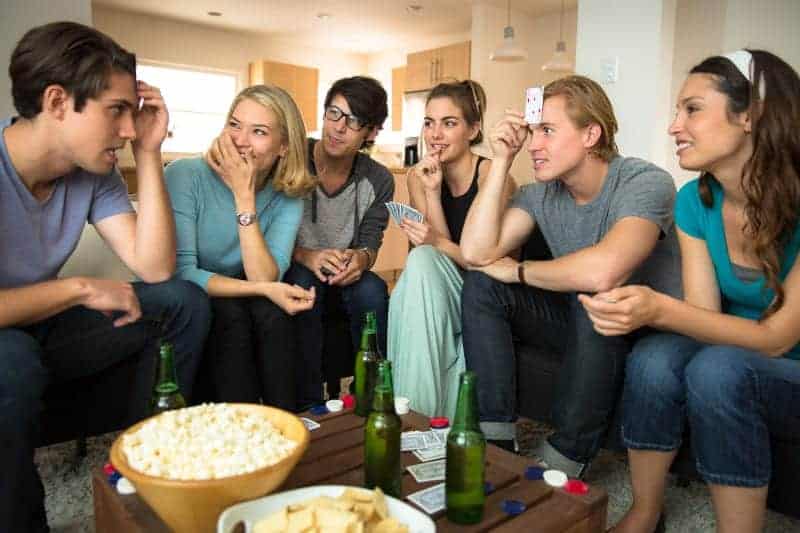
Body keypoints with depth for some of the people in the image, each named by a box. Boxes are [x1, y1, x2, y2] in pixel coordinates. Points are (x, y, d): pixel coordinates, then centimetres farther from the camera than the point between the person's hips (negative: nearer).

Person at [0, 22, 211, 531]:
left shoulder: (94, 171, -8)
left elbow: (154, 268, -13)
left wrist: (149, 153, -16)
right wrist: (80, 288, -24)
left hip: (43, 330, 6)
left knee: (184, 302, -6)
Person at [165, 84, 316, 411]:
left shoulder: (288, 196, -8)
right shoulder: (186, 176, -18)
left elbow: (264, 279, -21)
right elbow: (181, 272, -23)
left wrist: (244, 196, -28)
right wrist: (264, 290, -31)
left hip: (238, 302, 3)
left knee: (271, 311, -27)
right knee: (231, 312, -31)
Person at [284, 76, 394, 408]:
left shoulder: (378, 181, -5)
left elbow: (370, 244, -3)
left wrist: (361, 258, -28)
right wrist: (307, 256, -33)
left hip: (345, 276, 2)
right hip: (292, 271, -2)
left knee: (372, 289, -29)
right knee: (303, 283, -34)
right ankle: (307, 401, -21)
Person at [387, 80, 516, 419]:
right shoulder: (419, 176, 2)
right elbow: (436, 250, -6)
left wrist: (439, 242, -30)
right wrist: (432, 190, -17)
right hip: (437, 301, 4)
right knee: (420, 259, -27)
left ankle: (444, 420, -11)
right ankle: (416, 412, -25)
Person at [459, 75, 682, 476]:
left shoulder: (646, 183, -22)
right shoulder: (542, 191, -3)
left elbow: (601, 273, -40)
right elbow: (476, 252, -16)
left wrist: (517, 271, -22)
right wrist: (501, 160, -15)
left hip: (647, 328, -5)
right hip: (577, 322, 6)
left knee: (595, 299, -36)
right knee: (481, 284, -11)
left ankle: (563, 461, -18)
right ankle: (495, 437, -10)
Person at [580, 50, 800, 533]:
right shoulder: (695, 202, -6)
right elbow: (704, 314, -11)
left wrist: (660, 309, -39)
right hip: (729, 352, 4)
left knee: (718, 368, -33)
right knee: (654, 359, -26)